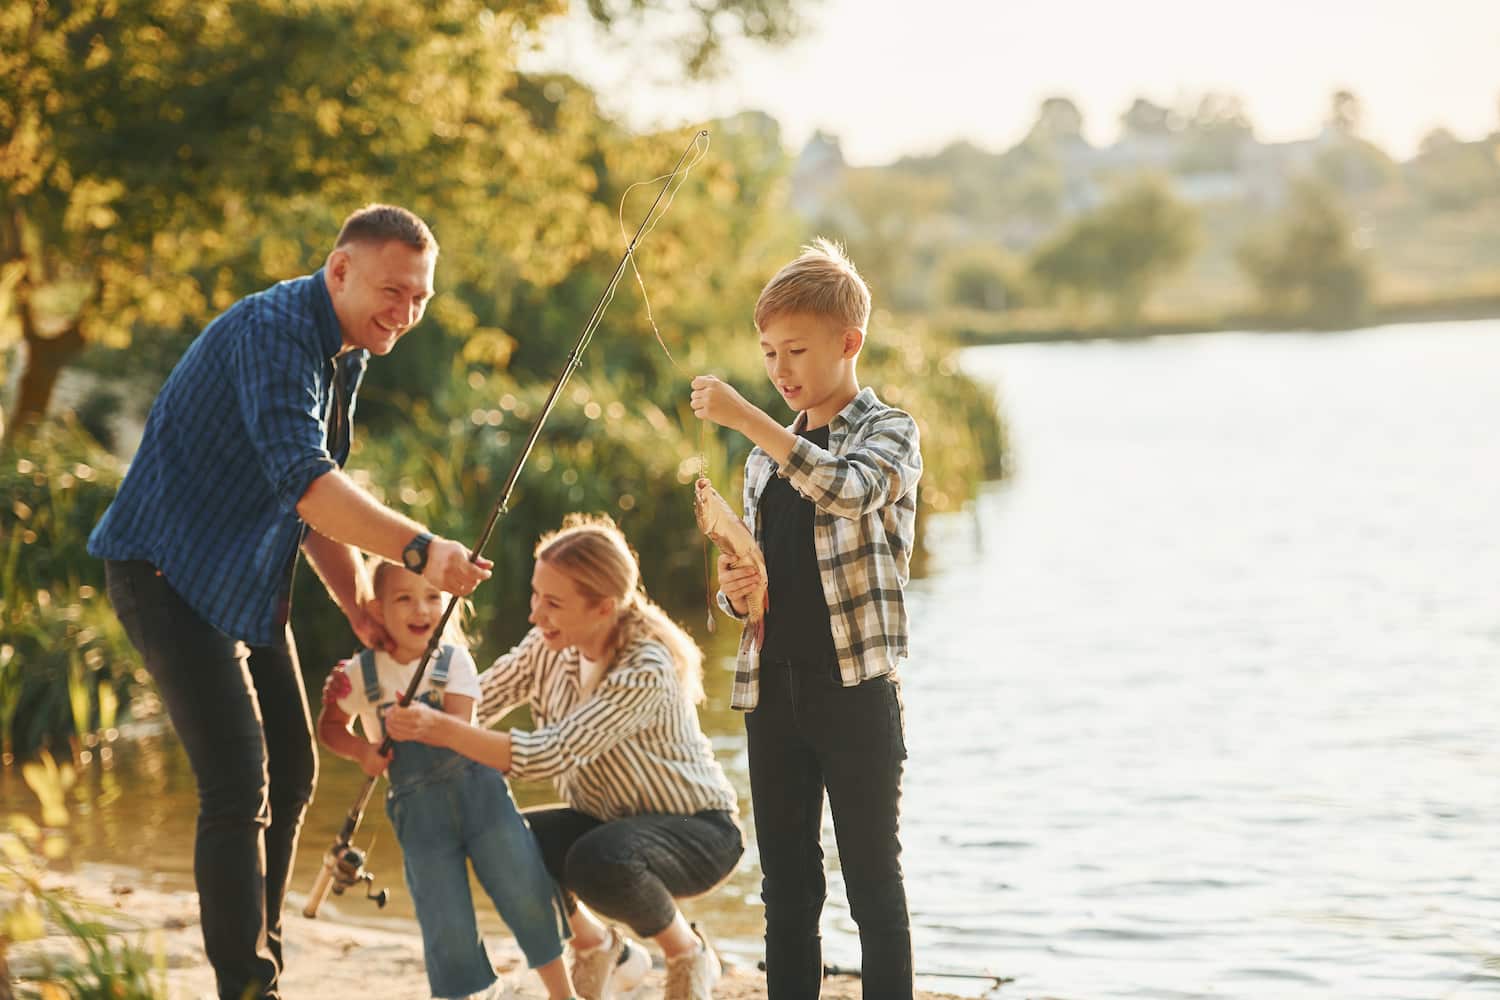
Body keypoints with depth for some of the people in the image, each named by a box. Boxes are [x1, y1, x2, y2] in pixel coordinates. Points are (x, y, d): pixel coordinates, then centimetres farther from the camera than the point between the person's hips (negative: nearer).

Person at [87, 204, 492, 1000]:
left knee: (291, 775, 14)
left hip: (249, 583, 10)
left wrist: (361, 606, 4)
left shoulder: (345, 354, 9)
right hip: (171, 576, -10)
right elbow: (304, 480, -35)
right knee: (239, 788, -15)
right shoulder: (273, 332, -22)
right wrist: (419, 551, -40)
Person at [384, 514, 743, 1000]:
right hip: (608, 822, 7)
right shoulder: (550, 645, -8)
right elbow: (476, 700, -9)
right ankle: (600, 950, 6)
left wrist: (442, 731, -42)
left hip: (698, 830, -7)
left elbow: (554, 754, -36)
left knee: (598, 863, -37)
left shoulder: (646, 671, -29)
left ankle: (688, 954, -5)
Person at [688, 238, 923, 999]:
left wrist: (746, 419, -27)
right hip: (772, 686, 6)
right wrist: (735, 589, -2)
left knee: (872, 882, 0)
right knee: (787, 886, 9)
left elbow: (850, 488, -25)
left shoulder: (887, 431, -2)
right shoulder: (768, 453, 15)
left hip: (855, 685, -6)